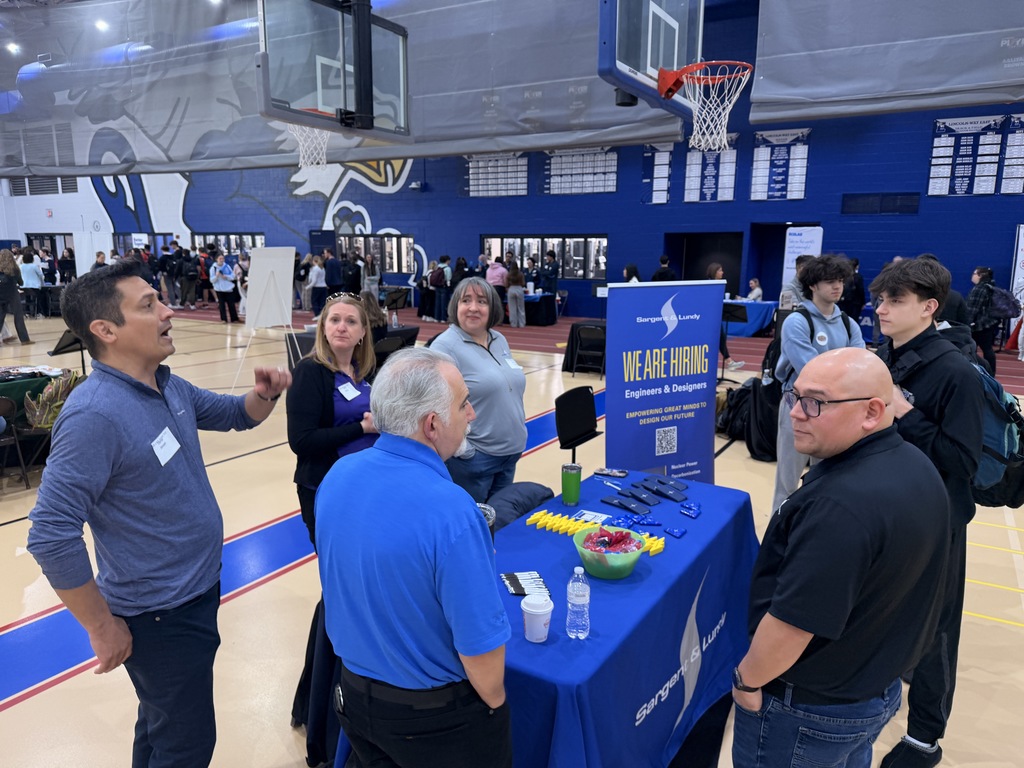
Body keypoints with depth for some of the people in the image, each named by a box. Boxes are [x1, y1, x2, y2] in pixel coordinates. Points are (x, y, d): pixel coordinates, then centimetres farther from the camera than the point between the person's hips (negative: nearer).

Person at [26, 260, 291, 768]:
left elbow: (233, 414, 15)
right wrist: (103, 627, -19)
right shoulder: (95, 414, -27)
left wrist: (264, 395, -8)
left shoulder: (169, 386, -1)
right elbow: (50, 536, -28)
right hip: (160, 616, -8)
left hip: (197, 589, 8)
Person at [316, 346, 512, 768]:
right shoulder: (451, 512, -32)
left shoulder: (337, 476, -10)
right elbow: (480, 643, -25)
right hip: (441, 717, -6)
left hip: (355, 697, 6)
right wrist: (494, 704, -4)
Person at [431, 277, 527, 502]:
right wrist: (460, 448, -20)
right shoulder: (446, 346, -15)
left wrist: (518, 431, 14)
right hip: (473, 458, -7)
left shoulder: (499, 340, 9)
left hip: (511, 452, 8)